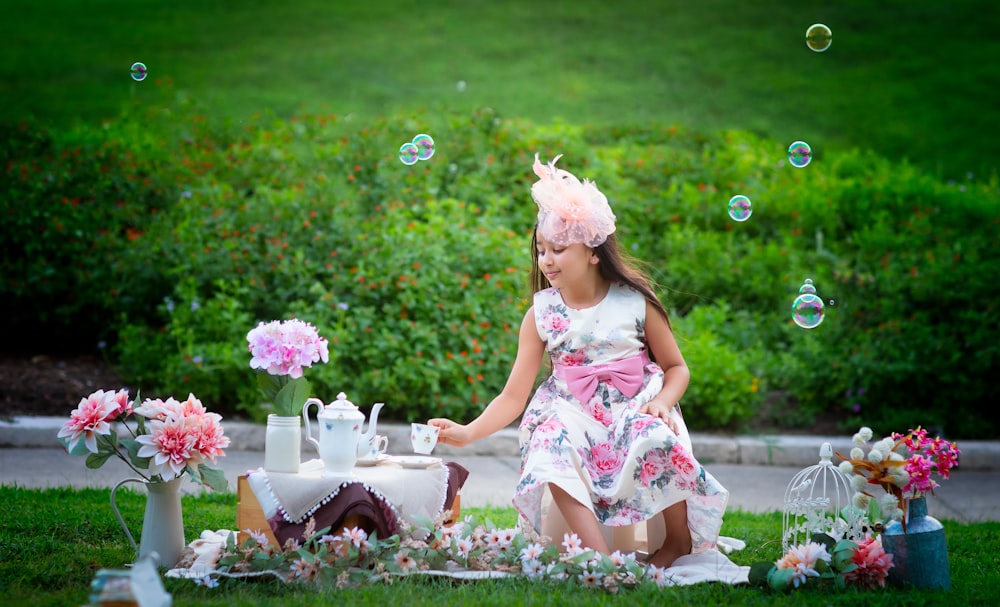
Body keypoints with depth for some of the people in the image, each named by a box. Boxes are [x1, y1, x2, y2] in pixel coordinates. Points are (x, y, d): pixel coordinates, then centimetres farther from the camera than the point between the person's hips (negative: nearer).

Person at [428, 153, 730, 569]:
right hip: (574, 414, 1)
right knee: (553, 449, -33)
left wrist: (662, 403, -17)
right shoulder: (541, 314, -1)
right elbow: (514, 396, -2)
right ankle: (599, 557, -37)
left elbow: (676, 367, 5)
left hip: (635, 409, -1)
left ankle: (679, 542, -8)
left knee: (660, 442, -35)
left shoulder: (635, 302, -4)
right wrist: (468, 432, -17)